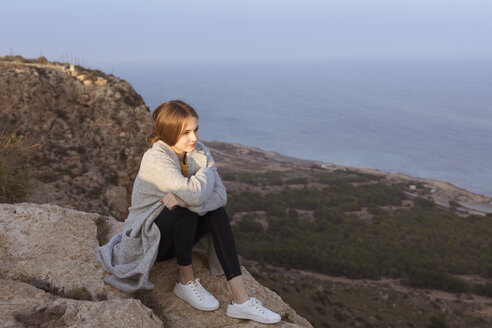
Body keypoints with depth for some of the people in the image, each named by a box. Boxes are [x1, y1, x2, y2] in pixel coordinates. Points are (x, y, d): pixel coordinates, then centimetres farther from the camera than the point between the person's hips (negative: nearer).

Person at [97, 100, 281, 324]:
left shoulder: (198, 151, -6)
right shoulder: (155, 159, -27)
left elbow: (220, 194, -16)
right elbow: (195, 194, -41)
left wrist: (184, 199, -33)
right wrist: (207, 171, -19)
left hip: (173, 235, 6)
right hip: (144, 242, -6)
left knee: (217, 212, -19)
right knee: (186, 208, -31)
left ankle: (240, 299, -24)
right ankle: (186, 281, -11)